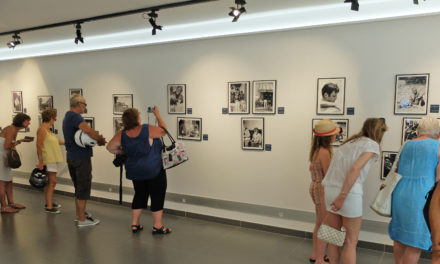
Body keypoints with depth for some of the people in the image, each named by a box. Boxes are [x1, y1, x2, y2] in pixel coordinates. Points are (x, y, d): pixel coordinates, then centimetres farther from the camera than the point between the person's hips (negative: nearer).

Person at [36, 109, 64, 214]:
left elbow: (54, 141, 26)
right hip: (48, 160, -9)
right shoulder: (42, 129, -13)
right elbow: (39, 146, -16)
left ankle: (49, 202, 24)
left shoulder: (48, 129, 14)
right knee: (52, 182, -8)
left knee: (50, 182, 14)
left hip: (54, 159, 9)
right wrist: (40, 161, -18)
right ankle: (49, 207, -3)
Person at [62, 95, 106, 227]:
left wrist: (97, 139, -2)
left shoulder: (67, 117, 16)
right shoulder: (75, 116, -17)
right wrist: (100, 139, -18)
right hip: (81, 157, -10)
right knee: (84, 188, -1)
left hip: (71, 157, 10)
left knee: (78, 187, 20)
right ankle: (82, 219, 6)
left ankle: (79, 214, 31)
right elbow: (88, 130, -34)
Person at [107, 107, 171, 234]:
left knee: (139, 195, 20)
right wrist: (157, 115, 9)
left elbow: (110, 148, 5)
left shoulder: (121, 135, -5)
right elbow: (163, 130, -1)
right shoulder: (148, 129, -18)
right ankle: (157, 226, 13)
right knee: (157, 196, 7)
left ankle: (135, 224, 27)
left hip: (135, 171, 5)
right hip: (153, 170, -5)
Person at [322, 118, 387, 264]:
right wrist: (342, 197, -16)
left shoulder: (349, 142, 21)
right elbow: (355, 168, -15)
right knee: (351, 242, 9)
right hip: (349, 192, -6)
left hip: (330, 189, 6)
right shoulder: (372, 144, 1)